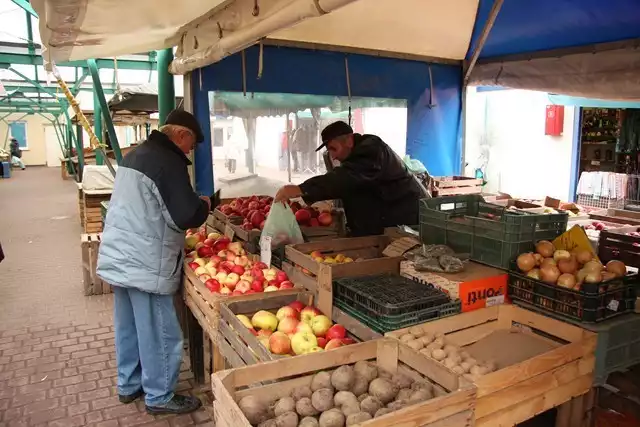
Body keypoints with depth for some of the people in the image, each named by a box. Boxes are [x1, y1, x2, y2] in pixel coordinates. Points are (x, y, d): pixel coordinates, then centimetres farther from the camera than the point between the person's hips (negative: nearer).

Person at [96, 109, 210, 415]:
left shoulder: (136, 154, 12)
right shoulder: (169, 162, -18)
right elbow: (187, 217, -22)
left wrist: (192, 203, 16)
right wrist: (204, 205, -1)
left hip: (119, 255, 9)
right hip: (145, 264, -9)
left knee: (128, 327, 20)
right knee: (158, 333, 4)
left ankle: (129, 385, 35)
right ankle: (160, 397, 18)